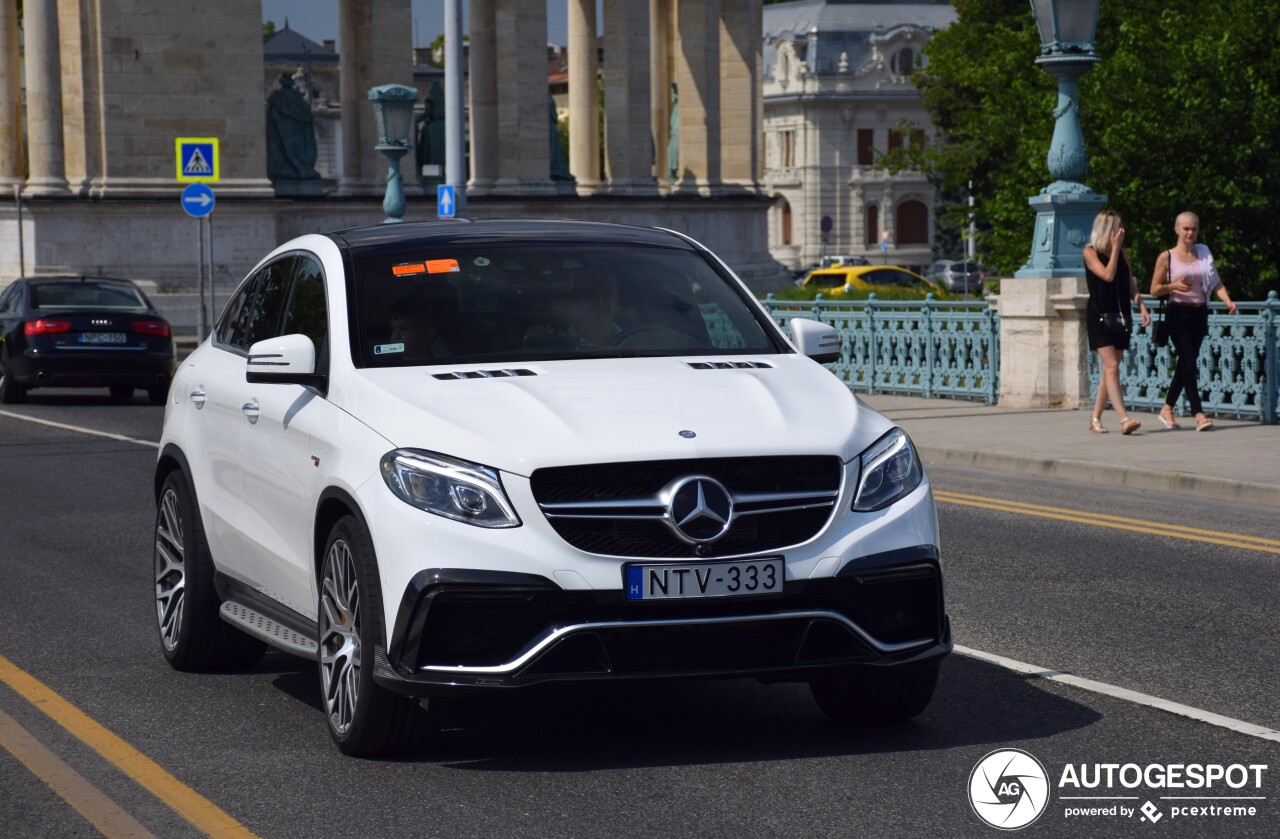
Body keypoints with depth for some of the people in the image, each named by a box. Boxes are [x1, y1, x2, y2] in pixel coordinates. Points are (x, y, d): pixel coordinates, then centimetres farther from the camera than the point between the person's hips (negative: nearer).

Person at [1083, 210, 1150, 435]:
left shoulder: (1122, 253, 13)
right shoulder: (1090, 252, -5)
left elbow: (1131, 283, 15)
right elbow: (1108, 275, -17)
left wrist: (1141, 306, 2)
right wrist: (1115, 248, -12)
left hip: (1121, 316, 6)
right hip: (1100, 316, -6)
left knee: (1110, 369, 8)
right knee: (1111, 365, -16)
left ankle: (1096, 417, 18)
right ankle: (1124, 419, -26)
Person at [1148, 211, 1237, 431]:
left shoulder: (1204, 253, 10)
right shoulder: (1167, 257, -1)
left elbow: (1216, 282, 7)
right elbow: (1155, 289, 0)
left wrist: (1228, 301, -10)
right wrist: (1173, 286, -18)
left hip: (1200, 314, 5)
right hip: (1178, 313, -4)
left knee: (1185, 363, 10)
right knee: (1188, 363, -13)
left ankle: (1167, 408, 24)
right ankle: (1198, 413, -15)